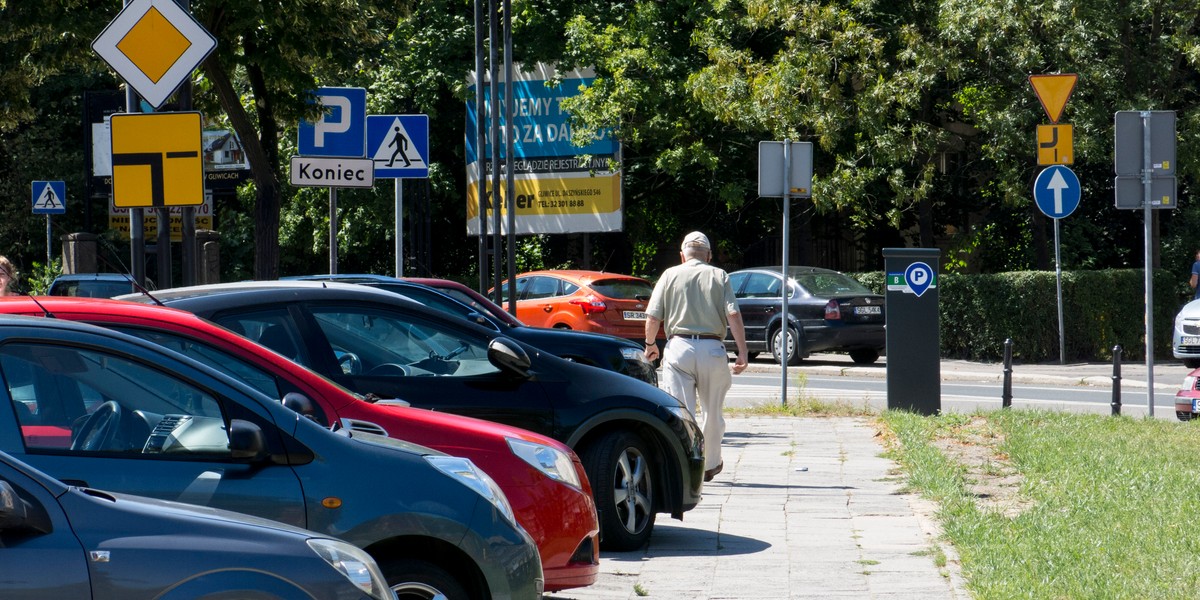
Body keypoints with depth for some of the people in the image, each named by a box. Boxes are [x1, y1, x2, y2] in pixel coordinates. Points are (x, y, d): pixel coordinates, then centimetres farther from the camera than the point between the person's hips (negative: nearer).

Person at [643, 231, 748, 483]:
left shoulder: (670, 275, 8)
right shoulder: (719, 277, 8)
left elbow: (652, 318, 2)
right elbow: (733, 316, -5)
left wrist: (650, 344, 20)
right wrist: (742, 353, -4)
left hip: (678, 348, -1)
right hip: (712, 348, 1)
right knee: (713, 412, 16)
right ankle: (710, 465, 30)